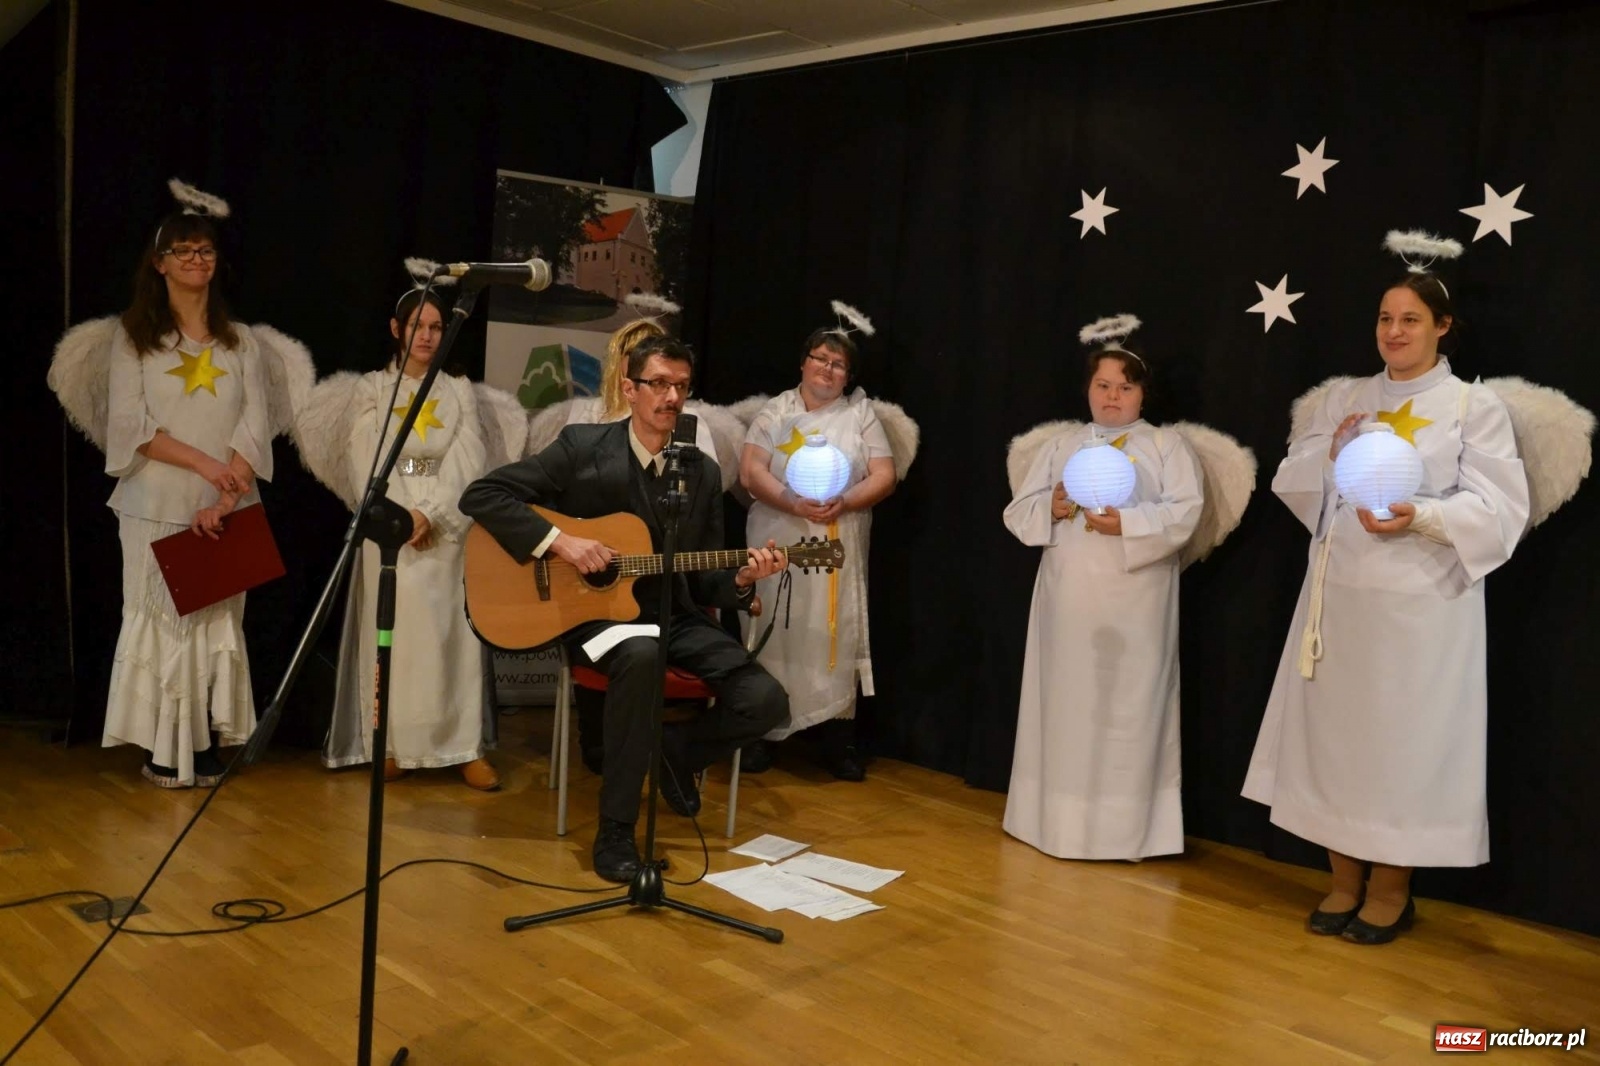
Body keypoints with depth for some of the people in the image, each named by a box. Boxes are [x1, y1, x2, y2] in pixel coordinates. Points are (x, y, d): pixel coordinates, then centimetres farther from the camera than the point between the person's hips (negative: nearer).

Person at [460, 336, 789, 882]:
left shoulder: (702, 474, 6)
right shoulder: (582, 447, -5)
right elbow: (481, 494, -9)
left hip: (673, 615, 4)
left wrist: (740, 580, -13)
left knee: (765, 700, -16)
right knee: (641, 656, -40)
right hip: (595, 610, -4)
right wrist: (558, 540, -19)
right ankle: (615, 831, -24)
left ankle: (676, 750, 17)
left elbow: (702, 580, 9)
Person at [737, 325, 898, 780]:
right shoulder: (775, 411, 6)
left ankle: (838, 740, 9)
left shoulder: (862, 413, 8)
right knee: (771, 635, 2)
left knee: (836, 637, 1)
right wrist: (793, 502, -20)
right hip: (778, 543, 0)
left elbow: (884, 477, 1)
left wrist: (842, 502, -17)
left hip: (838, 549, 0)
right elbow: (750, 473, -4)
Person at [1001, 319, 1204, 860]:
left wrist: (1126, 523, -22)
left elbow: (1184, 513, -8)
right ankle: (1059, 821, 17)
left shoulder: (1167, 445, 5)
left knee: (1128, 712, -1)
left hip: (1134, 604, -3)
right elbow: (1017, 512, 9)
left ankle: (1125, 829, 7)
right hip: (1068, 599, 3)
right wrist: (1052, 508, -12)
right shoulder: (1061, 446, 14)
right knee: (1064, 707, 7)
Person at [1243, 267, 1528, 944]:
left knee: (1403, 737, 2)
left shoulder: (1475, 406, 0)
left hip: (1421, 605, -4)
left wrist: (1421, 517, -23)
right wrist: (1328, 455, -8)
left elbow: (1497, 509, -7)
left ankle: (1390, 888, 19)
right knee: (1332, 731, 8)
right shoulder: (1339, 400, 12)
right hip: (1338, 594, 4)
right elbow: (1289, 483, 11)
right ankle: (1344, 879, 23)